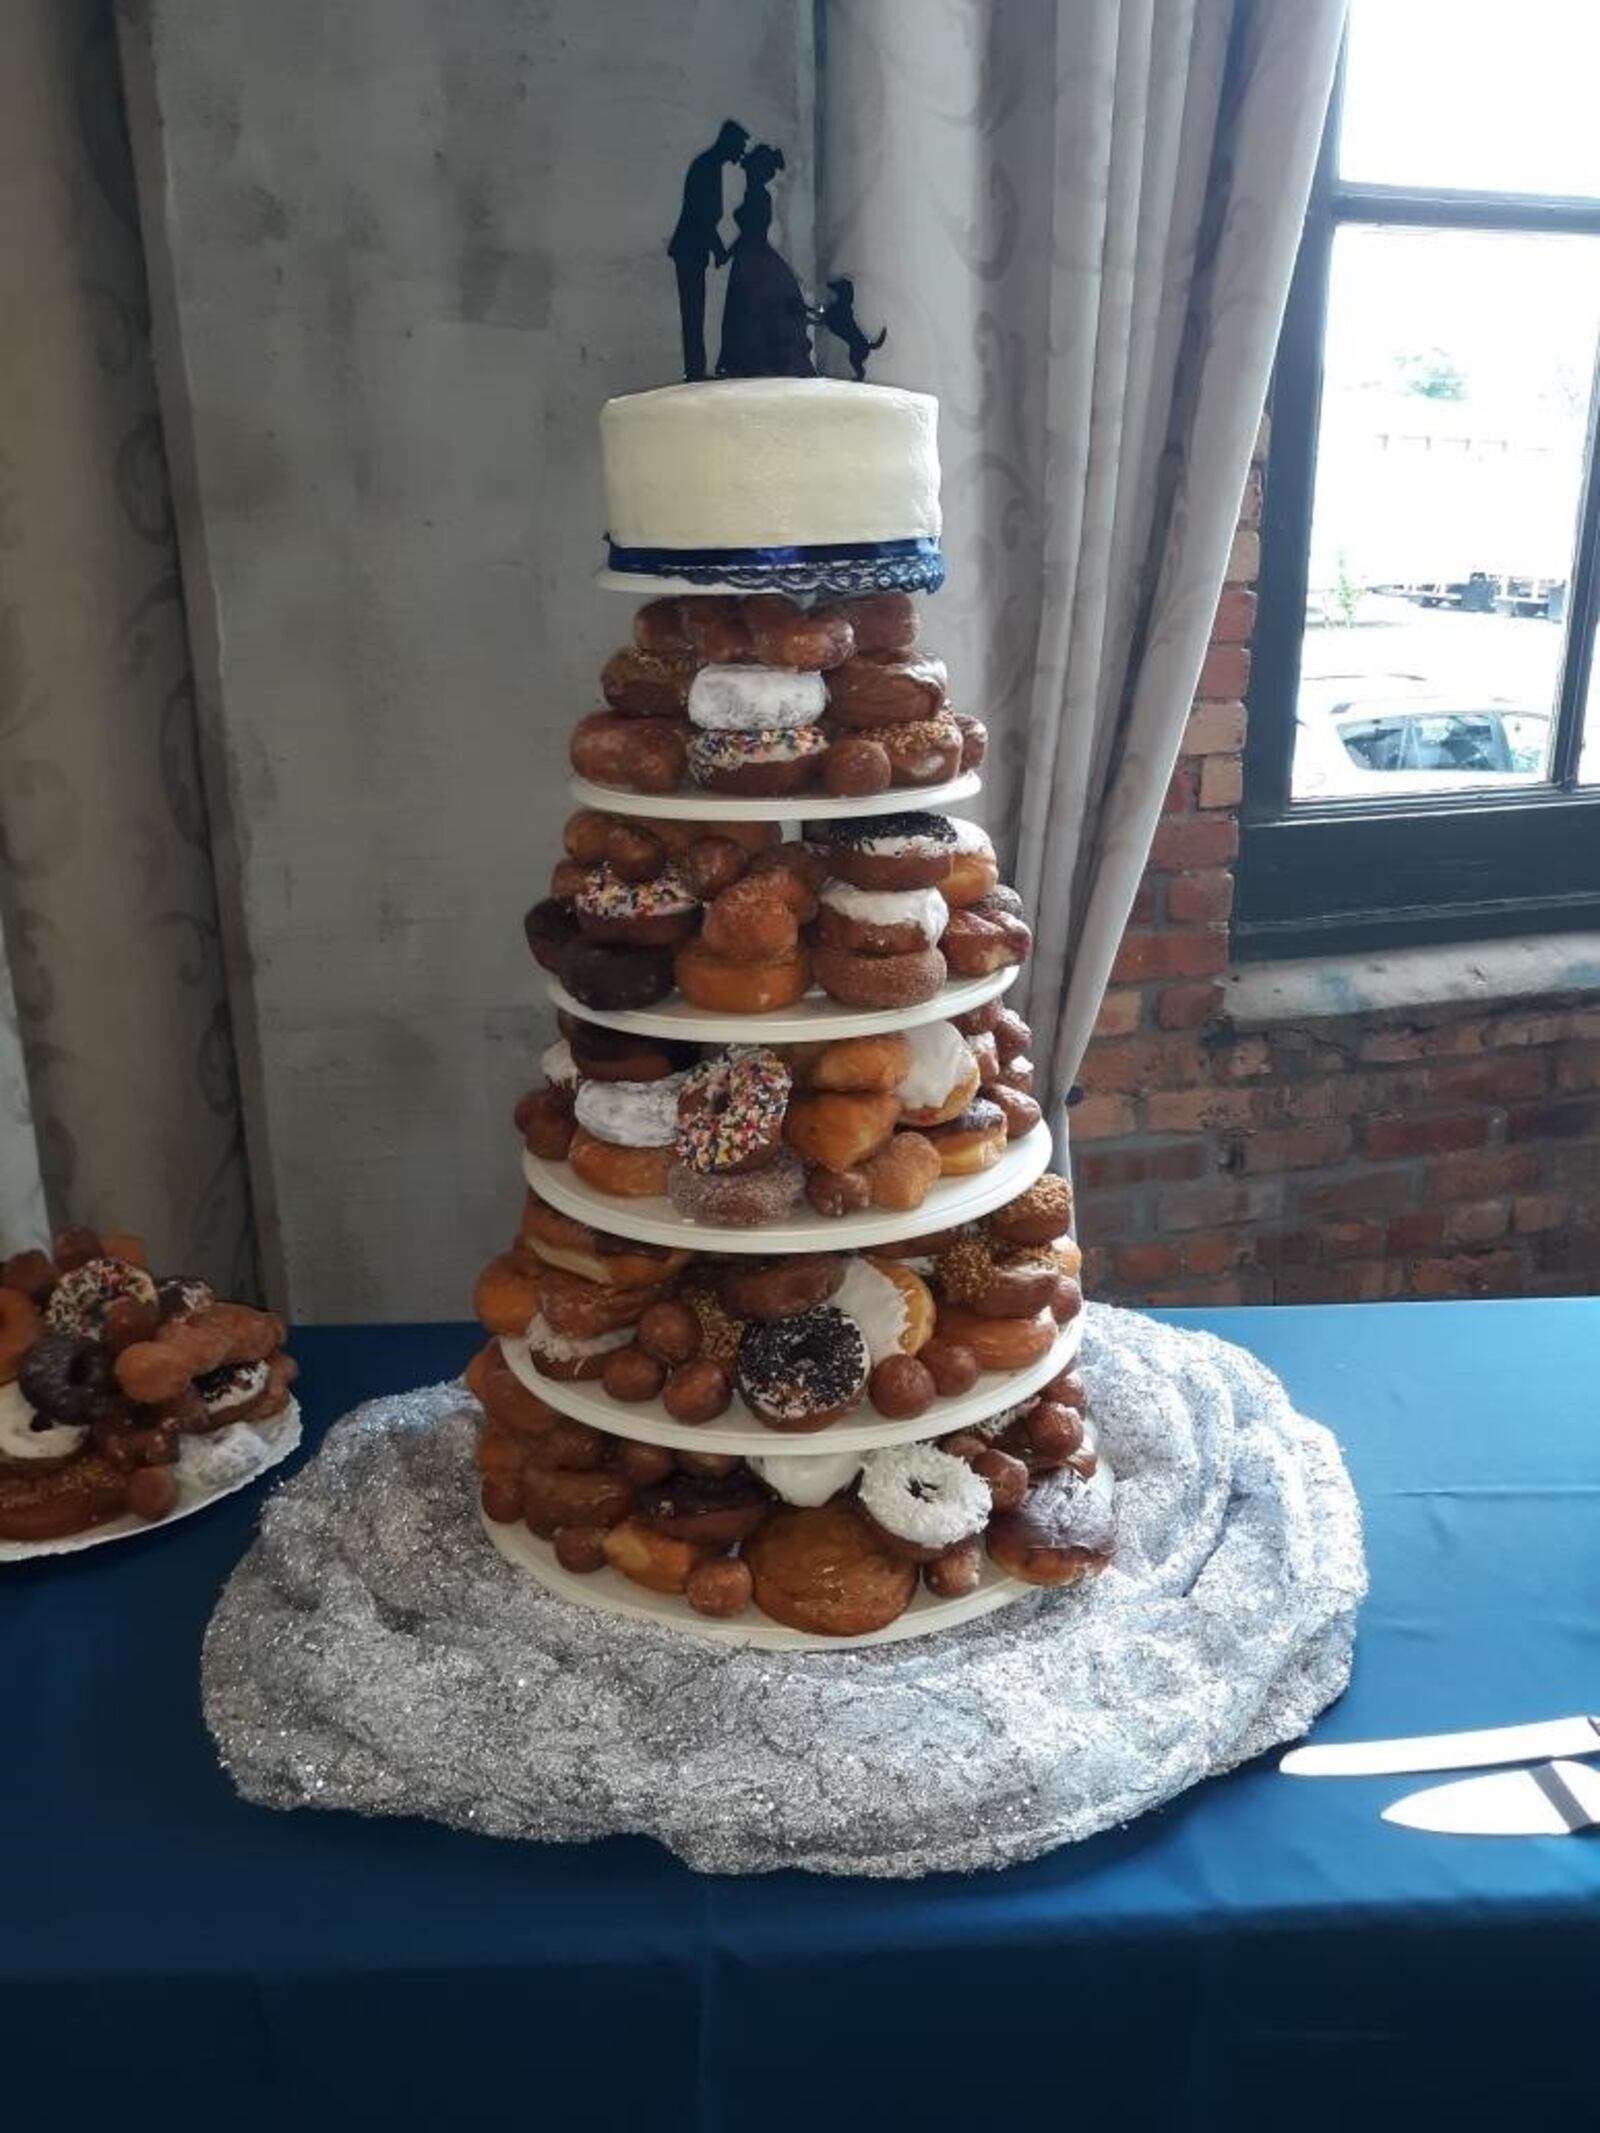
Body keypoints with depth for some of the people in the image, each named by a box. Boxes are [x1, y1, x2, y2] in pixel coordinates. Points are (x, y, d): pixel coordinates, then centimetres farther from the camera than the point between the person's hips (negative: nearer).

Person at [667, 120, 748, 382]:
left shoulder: (709, 166, 18)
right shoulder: (707, 167, -12)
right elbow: (705, 217, -19)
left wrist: (718, 248, 22)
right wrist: (718, 248, -14)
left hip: (691, 250, 10)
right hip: (690, 250, -10)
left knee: (694, 314, 9)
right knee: (693, 314, -10)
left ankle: (696, 373, 11)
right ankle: (695, 372, -10)